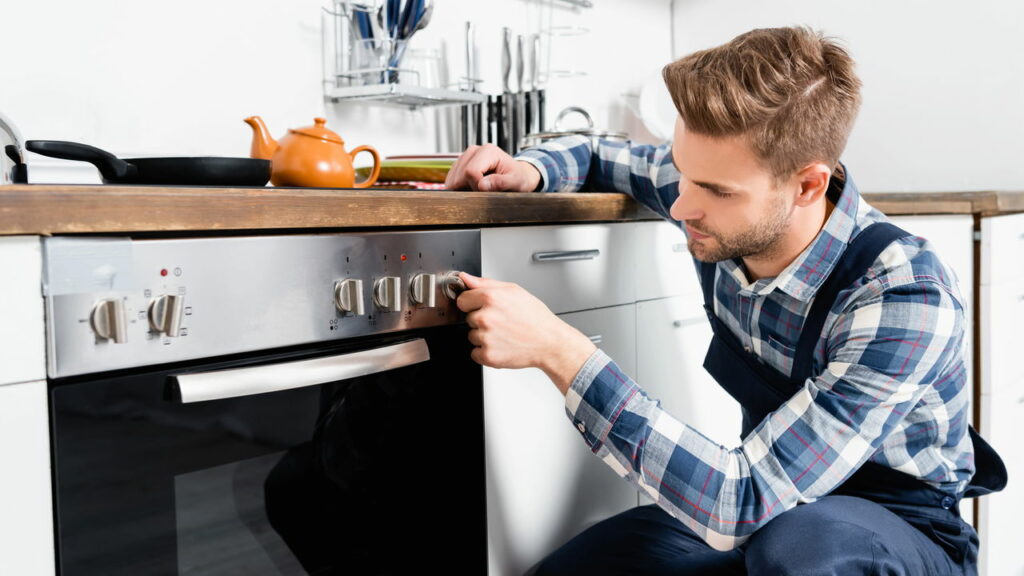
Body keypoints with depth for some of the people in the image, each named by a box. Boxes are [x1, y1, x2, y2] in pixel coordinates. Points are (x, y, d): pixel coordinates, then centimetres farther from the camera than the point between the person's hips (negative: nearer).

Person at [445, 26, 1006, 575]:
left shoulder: (905, 299, -31)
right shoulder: (721, 184, -13)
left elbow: (741, 505, -36)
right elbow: (596, 156, 9)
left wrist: (557, 349, -37)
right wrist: (528, 169, -15)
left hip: (906, 527, -4)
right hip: (766, 482, 5)